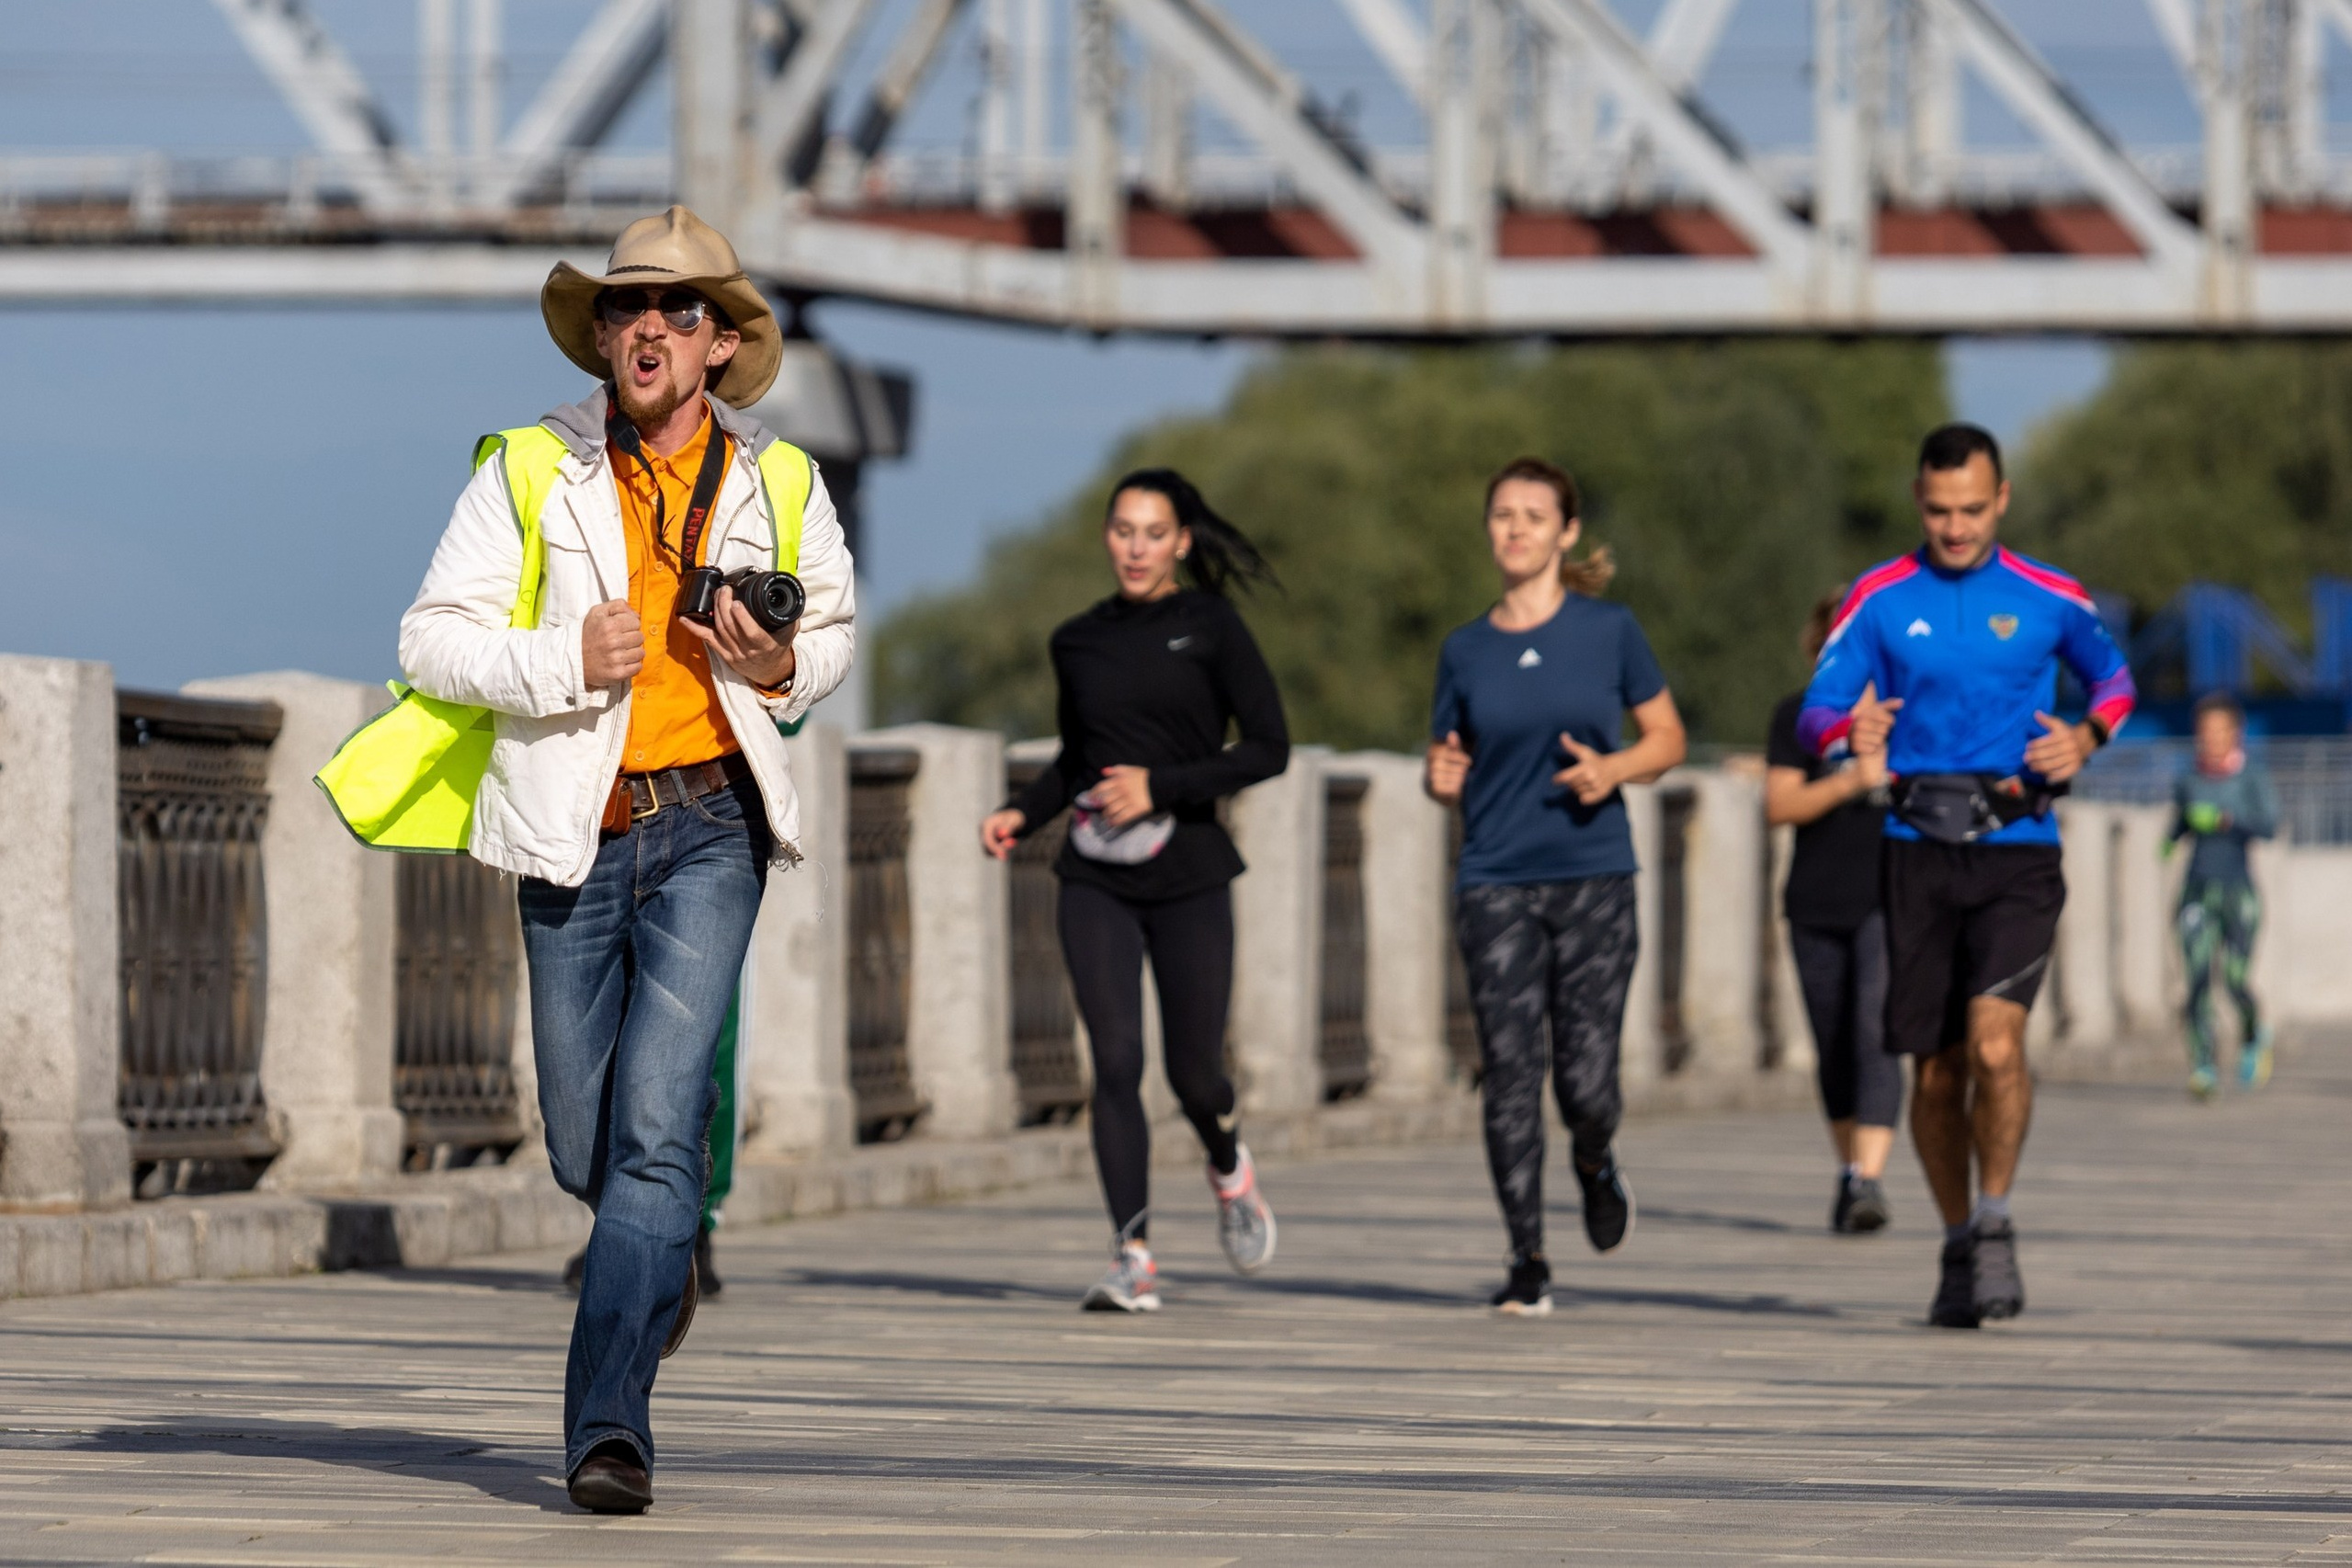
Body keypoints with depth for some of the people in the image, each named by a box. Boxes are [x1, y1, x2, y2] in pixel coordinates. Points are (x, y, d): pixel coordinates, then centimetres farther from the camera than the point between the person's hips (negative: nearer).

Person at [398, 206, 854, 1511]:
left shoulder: (778, 485, 4)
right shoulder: (532, 472, -2)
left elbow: (835, 628, 19)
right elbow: (431, 639, -3)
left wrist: (783, 669, -4)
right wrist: (563, 659, -20)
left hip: (709, 826, -1)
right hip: (573, 833, 1)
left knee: (656, 1126, -15)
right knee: (585, 1151, 8)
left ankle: (609, 1422, -15)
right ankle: (668, 1245, 44)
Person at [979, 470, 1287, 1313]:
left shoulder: (1210, 626, -2)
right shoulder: (1077, 641, 10)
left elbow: (1269, 748, -6)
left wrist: (1159, 787, -14)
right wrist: (1023, 812, 5)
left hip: (1188, 876, -2)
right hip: (1096, 880, 2)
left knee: (1194, 1073, 1)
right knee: (1116, 1060, -12)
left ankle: (1229, 1167, 36)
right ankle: (1132, 1256, -10)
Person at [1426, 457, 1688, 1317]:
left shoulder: (1610, 630, 2)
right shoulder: (1465, 650, 8)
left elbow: (1667, 738, 9)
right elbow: (1446, 762, 16)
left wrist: (1615, 769, -11)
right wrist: (1443, 777, -8)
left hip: (1593, 880, -1)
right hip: (1496, 883, 1)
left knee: (1587, 1081, -6)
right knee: (1510, 1076, -6)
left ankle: (1596, 1166, 30)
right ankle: (1527, 1261, 3)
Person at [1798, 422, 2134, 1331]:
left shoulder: (2049, 599, 3)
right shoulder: (1880, 599, 4)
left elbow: (2114, 677, 20)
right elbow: (1817, 711, 2)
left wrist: (2087, 738, -2)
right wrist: (1851, 735, -22)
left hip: (2017, 853, -2)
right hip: (1919, 851, 2)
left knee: (1995, 1039, -21)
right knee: (1935, 1069, 6)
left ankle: (1996, 1222, -3)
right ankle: (1959, 1249, 23)